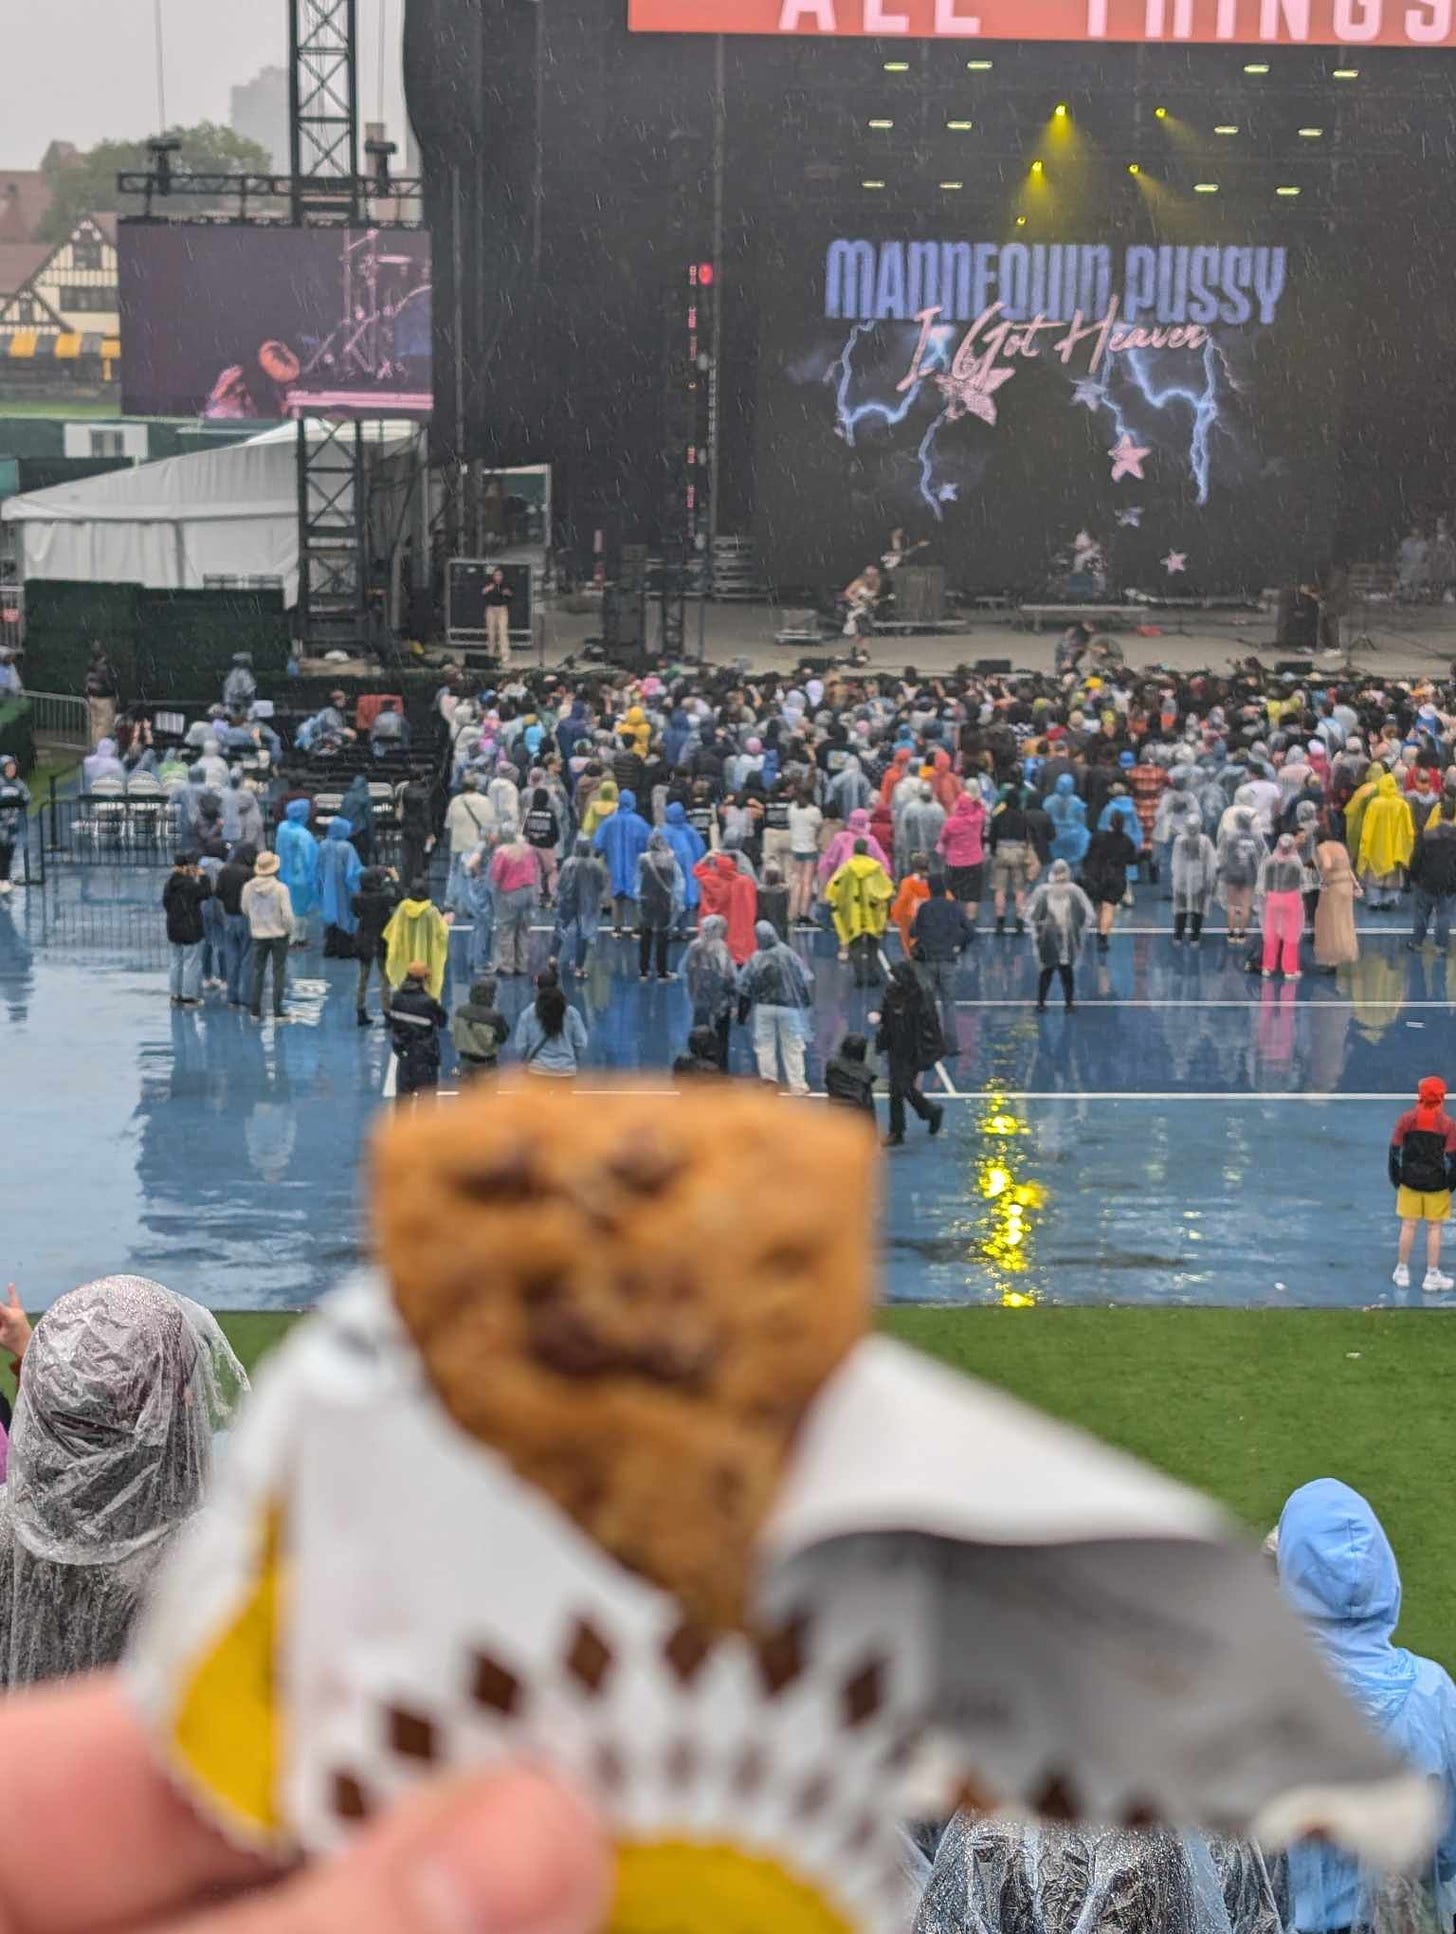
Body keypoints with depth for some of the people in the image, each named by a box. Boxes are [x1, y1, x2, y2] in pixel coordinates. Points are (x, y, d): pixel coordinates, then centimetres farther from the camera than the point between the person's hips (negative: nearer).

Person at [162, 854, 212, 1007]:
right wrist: (203, 877, -3)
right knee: (192, 962, 1)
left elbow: (166, 903, 12)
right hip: (190, 929, -8)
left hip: (173, 928, 8)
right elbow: (207, 893, -14)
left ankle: (176, 995, 22)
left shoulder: (170, 883, 4)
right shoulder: (189, 884, -22)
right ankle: (189, 996, 2)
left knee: (176, 961, 17)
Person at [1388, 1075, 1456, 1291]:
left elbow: (1394, 1152, -1)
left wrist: (1396, 1181, 10)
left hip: (1410, 1182, 2)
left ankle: (1402, 1273, 16)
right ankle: (1432, 1276, 11)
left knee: (1408, 1226, 9)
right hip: (1437, 1184, -2)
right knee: (1434, 1228, 6)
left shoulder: (1406, 1119, -4)